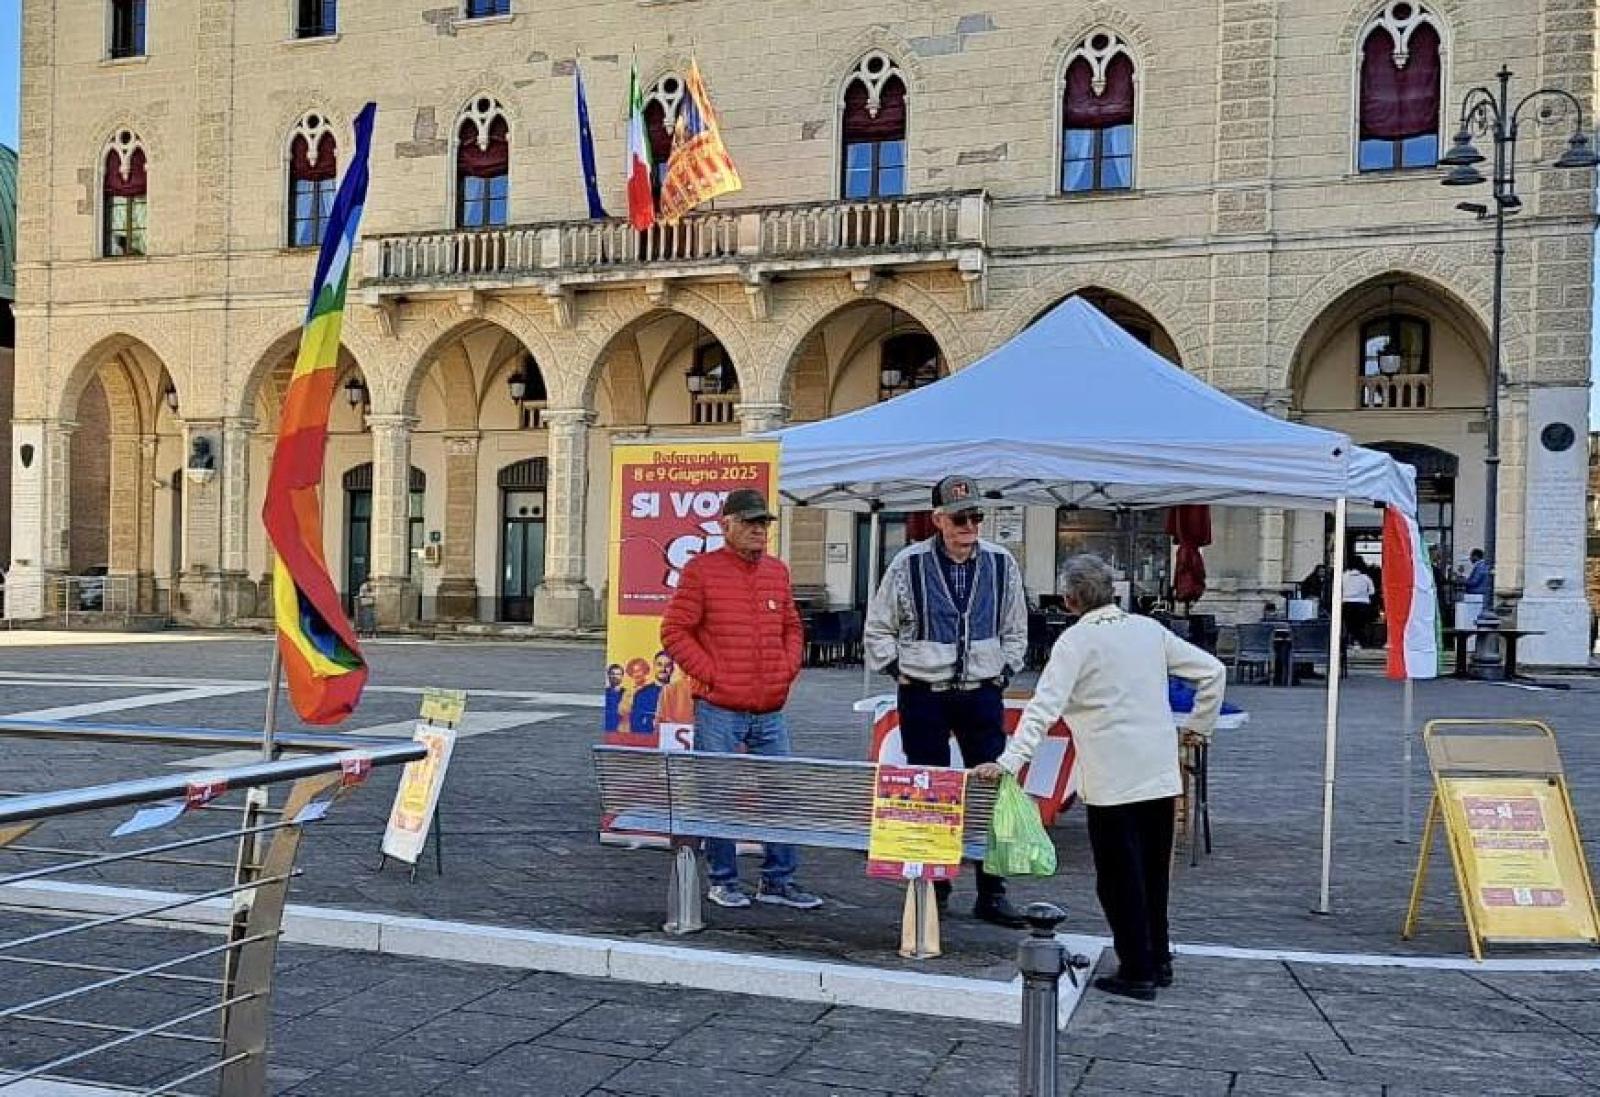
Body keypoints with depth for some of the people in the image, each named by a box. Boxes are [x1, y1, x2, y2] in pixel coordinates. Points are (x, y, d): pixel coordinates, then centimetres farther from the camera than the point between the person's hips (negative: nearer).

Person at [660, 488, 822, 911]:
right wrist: (710, 674, -10)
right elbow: (675, 631, -6)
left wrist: (787, 668, 8)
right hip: (719, 711, -5)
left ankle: (779, 880, 19)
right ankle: (723, 881, 17)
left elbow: (792, 627, 23)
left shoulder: (777, 571, 13)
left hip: (771, 711, 5)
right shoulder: (702, 570, -5)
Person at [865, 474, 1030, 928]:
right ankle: (932, 886, 19)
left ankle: (992, 892, 9)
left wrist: (1003, 672, 7)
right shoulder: (909, 564, -5)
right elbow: (878, 629, 6)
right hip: (923, 695, -2)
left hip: (982, 693, 2)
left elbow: (1015, 631, 16)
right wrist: (899, 669, -1)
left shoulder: (1001, 564, 3)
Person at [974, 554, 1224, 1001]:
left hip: (1113, 779, -6)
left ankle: (1137, 972, 8)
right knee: (1153, 871, 17)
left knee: (1119, 876, 4)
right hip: (1161, 773, 6)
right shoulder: (1149, 629, 8)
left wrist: (1009, 761, -20)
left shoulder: (1076, 640, -9)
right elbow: (1212, 671, 10)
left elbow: (1045, 707, -18)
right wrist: (1198, 725, 18)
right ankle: (1158, 961, 27)